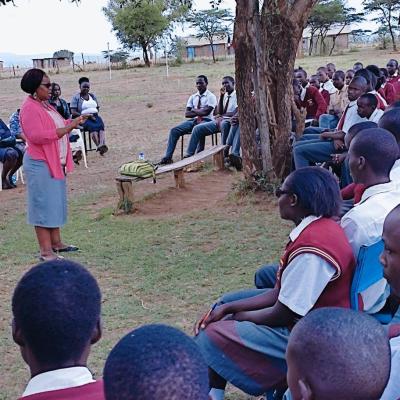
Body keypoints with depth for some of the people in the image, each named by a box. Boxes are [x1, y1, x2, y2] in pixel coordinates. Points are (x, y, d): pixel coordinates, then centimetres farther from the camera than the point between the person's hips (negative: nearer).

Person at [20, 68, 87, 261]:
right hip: (40, 165, -10)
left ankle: (56, 243, 25)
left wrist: (72, 123, 5)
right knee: (44, 206, -5)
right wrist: (67, 128, -24)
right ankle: (46, 251, 0)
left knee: (55, 204, 15)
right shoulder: (29, 108, -16)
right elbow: (38, 136, -25)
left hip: (55, 163, 10)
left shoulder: (45, 105, 14)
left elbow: (56, 128, 22)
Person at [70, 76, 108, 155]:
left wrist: (94, 114, 0)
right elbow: (73, 112, -4)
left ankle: (102, 144, -52)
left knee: (101, 125, -31)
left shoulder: (92, 96, 22)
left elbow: (97, 108, 25)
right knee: (93, 126, -36)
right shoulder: (76, 98, 6)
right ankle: (99, 146, -53)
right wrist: (86, 115, -14)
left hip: (94, 116, 4)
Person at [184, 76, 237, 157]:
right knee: (197, 128, -5)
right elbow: (219, 112, 6)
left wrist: (221, 116, -8)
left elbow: (236, 113, -13)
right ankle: (189, 154, -7)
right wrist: (221, 96, -1)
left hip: (229, 121, -7)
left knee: (223, 124, -42)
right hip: (218, 121, 7)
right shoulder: (224, 96, 20)